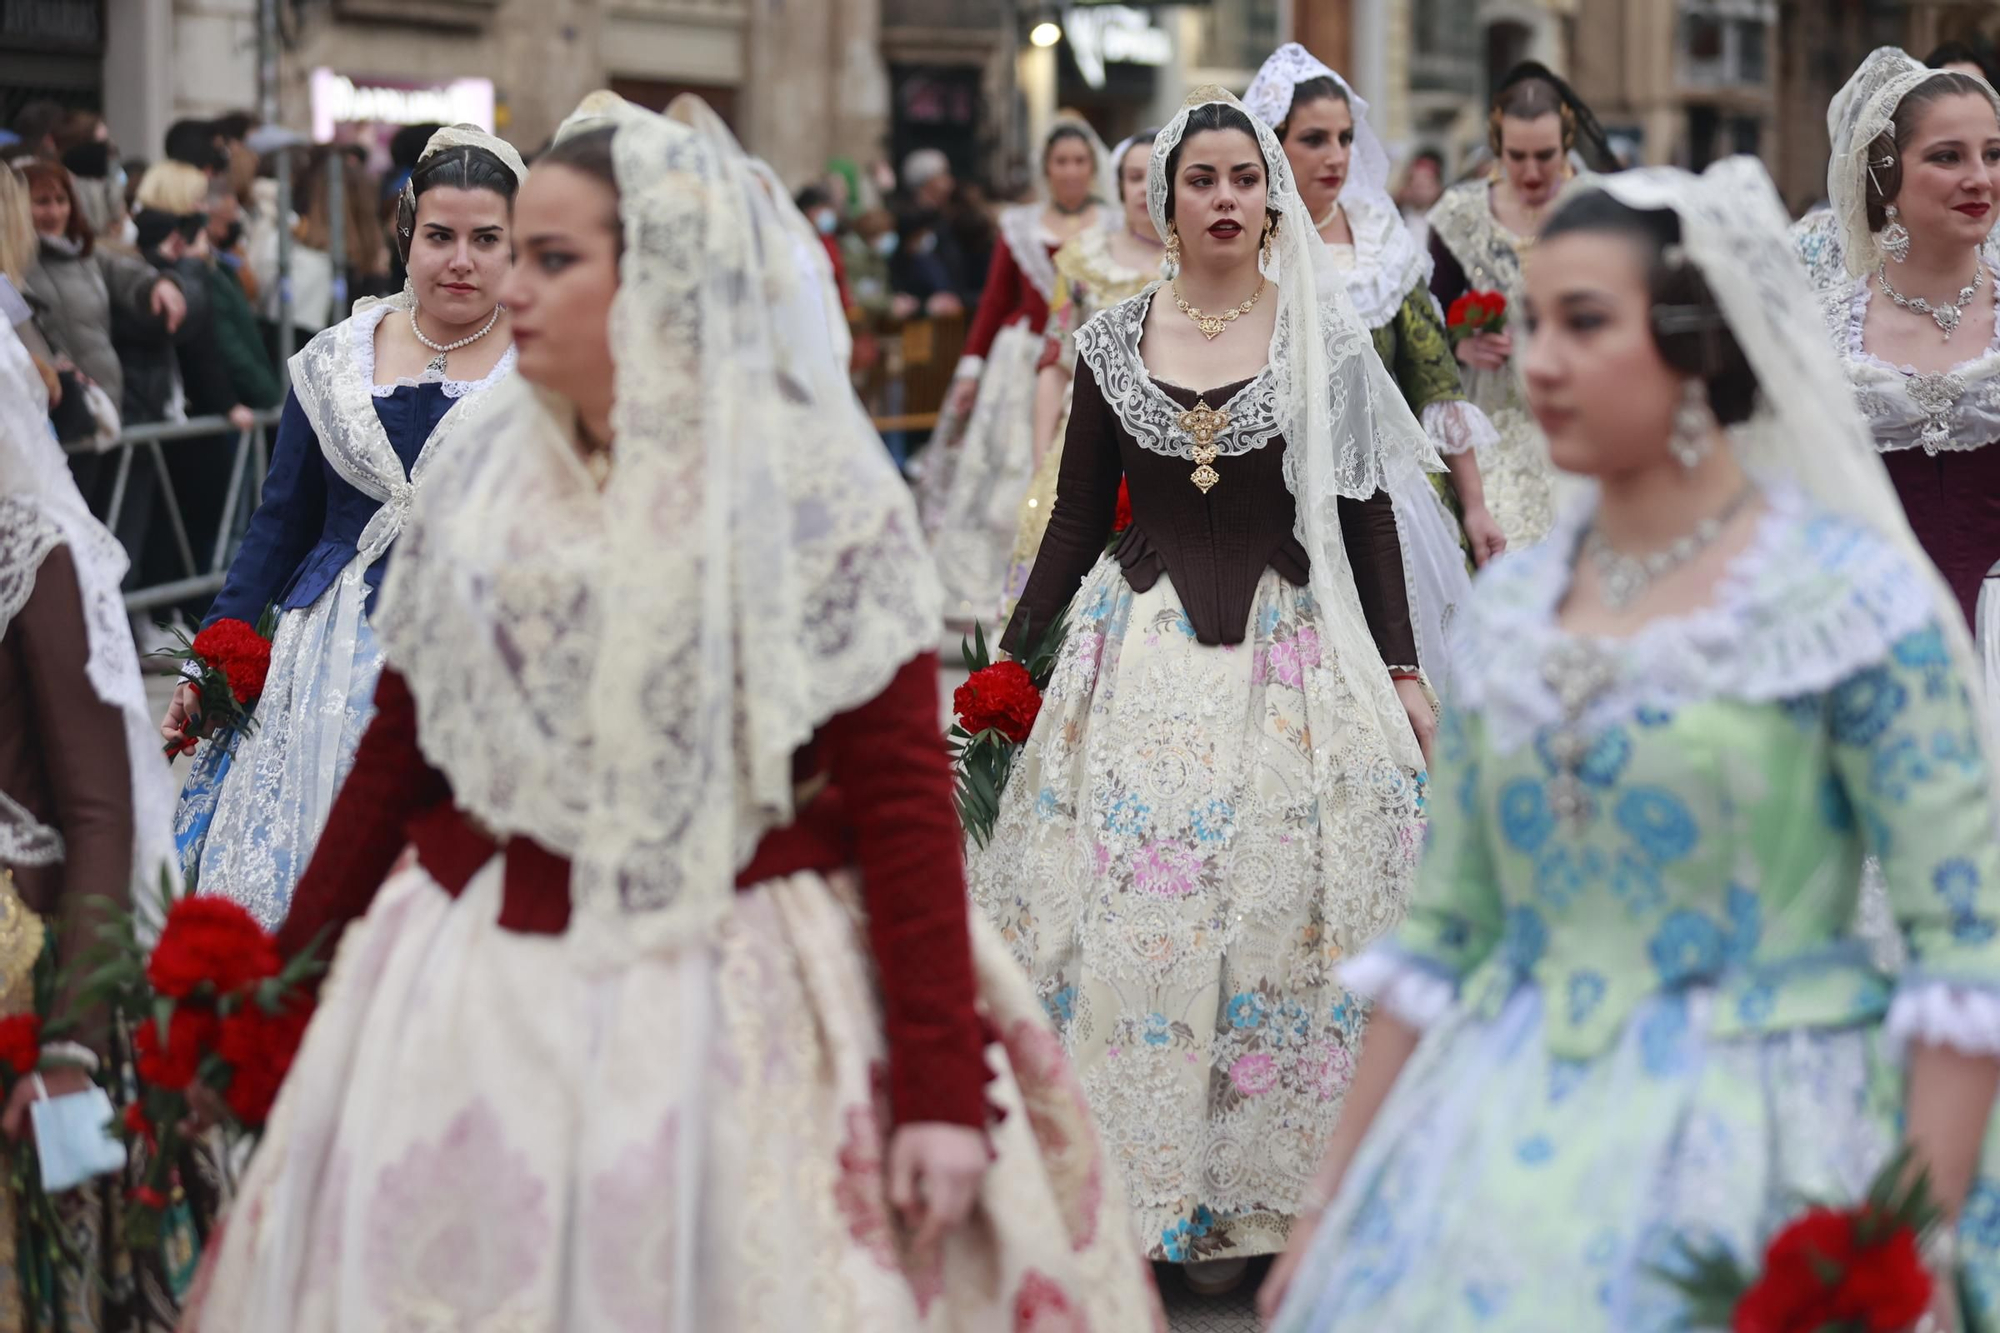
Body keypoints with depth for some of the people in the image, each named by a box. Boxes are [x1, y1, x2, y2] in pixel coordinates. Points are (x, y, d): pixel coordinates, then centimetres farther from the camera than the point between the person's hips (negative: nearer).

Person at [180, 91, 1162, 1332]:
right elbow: (398, 752, 13)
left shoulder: (814, 495, -8)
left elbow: (904, 801, -12)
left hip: (737, 1010, -5)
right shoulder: (486, 487, 9)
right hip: (482, 1003, 5)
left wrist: (943, 1087, -17)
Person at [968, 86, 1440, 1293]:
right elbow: (1078, 520, 9)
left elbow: (1366, 515, 2)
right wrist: (1009, 657, 4)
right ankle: (1147, 1182, 7)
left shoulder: (1325, 333, 1)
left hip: (1292, 646, -1)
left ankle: (1251, 1190, 8)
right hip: (1143, 649, 1)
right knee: (1130, 911, -3)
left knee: (1281, 909, -3)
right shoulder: (1114, 342, 5)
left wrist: (1403, 669, -2)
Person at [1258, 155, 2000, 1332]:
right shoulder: (1512, 607, 8)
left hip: (1753, 1153, -4)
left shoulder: (1853, 596, -7)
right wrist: (1334, 1211, 10)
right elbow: (1442, 938, 13)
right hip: (1505, 1159, 5)